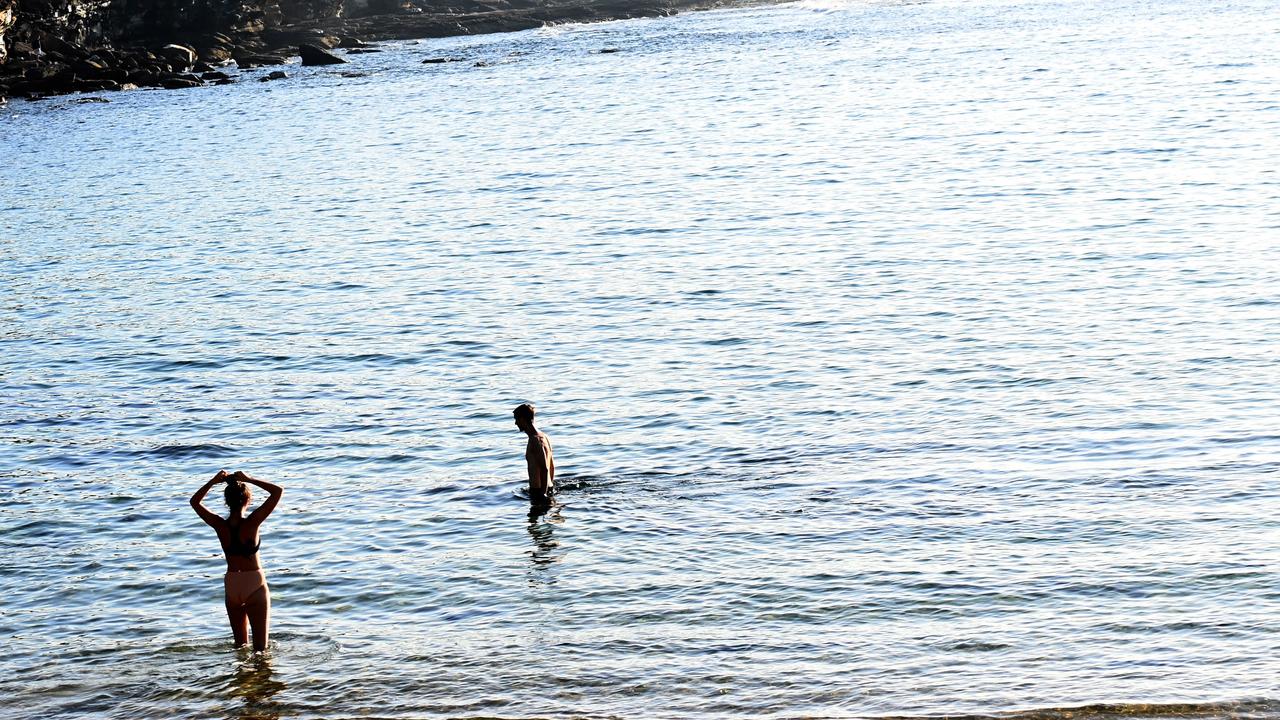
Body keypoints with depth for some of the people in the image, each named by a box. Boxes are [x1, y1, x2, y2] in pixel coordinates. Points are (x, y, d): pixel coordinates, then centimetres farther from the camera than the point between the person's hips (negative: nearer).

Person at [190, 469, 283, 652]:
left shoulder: (220, 525, -7)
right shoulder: (251, 523, -16)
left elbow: (195, 502, 10)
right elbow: (278, 491, -14)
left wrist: (213, 481, 3)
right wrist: (249, 479, -12)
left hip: (231, 586, 4)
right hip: (255, 584, -4)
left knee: (240, 643, 18)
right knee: (260, 646, 2)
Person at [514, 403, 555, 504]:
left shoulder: (535, 440, -17)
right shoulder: (544, 436, 13)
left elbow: (544, 469, -23)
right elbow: (552, 466, 20)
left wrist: (543, 493, -23)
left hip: (538, 490, -10)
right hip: (549, 488, 10)